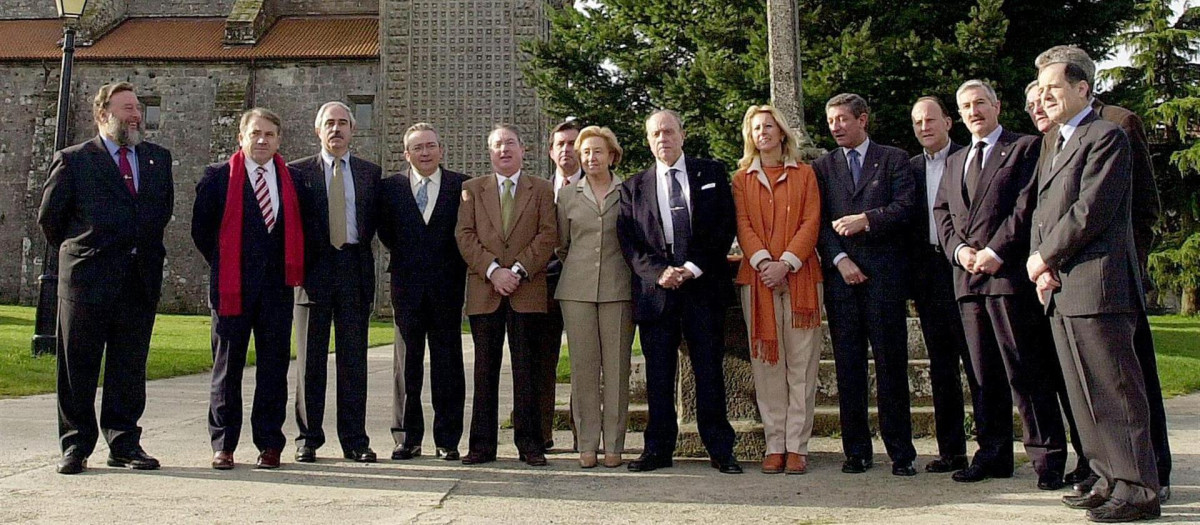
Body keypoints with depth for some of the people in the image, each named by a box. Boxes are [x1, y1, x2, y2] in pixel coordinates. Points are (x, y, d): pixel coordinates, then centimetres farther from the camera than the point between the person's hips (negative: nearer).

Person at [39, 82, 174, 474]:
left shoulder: (158, 158, 12)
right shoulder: (74, 160, 0)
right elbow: (49, 216, 6)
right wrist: (76, 252, 11)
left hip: (141, 279, 3)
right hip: (86, 279, -3)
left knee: (130, 368, 8)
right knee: (78, 368, 4)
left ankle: (124, 443, 16)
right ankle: (75, 446, 14)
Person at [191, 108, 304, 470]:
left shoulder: (291, 179, 9)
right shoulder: (218, 177, 2)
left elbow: (296, 229, 15)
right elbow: (201, 228, 6)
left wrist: (290, 270, 9)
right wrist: (222, 266, 7)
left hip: (277, 287, 2)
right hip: (232, 286, -2)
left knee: (274, 366, 4)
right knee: (227, 366, 4)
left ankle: (270, 444, 12)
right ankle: (223, 445, 12)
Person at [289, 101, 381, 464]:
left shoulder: (370, 172, 11)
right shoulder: (299, 171, 7)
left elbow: (376, 221, 13)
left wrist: (361, 250, 2)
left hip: (355, 270, 1)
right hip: (314, 270, -1)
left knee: (354, 359, 3)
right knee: (310, 360, 4)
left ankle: (355, 440, 9)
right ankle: (308, 438, 12)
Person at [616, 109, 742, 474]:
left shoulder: (712, 174, 9)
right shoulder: (633, 187, 12)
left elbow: (726, 226, 2)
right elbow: (628, 240, 5)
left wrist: (695, 267, -9)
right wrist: (658, 272, -11)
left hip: (704, 285, -1)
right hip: (655, 289, 1)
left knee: (710, 369, 2)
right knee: (658, 372, 4)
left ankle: (720, 449, 9)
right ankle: (658, 449, 11)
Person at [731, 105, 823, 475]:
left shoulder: (804, 173, 12)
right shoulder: (742, 178, 14)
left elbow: (811, 223, 2)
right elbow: (743, 225, 4)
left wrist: (786, 263, -12)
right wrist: (763, 263, -13)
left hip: (800, 275, -1)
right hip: (756, 277, 1)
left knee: (801, 364, -3)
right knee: (766, 364, 0)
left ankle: (797, 447, 1)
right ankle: (775, 445, 5)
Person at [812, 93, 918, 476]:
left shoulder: (893, 159, 11)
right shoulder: (822, 167, 16)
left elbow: (905, 206, -1)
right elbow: (818, 221, 7)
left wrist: (866, 220, -12)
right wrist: (840, 259, -6)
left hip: (883, 272, -2)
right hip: (840, 273, 2)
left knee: (891, 362, -3)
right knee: (848, 365, 3)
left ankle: (900, 451, 3)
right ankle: (856, 450, 9)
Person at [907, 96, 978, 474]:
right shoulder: (909, 168, 15)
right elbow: (906, 222, 11)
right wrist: (910, 279, 4)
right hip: (928, 277, 5)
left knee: (977, 363, -3)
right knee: (941, 367, 9)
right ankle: (951, 450, 16)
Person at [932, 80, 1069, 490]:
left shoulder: (1025, 148, 4)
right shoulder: (954, 162, 24)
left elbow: (1027, 205, -7)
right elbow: (943, 213, 17)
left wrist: (996, 251, -15)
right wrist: (959, 250, -1)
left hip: (1009, 273, -6)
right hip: (968, 274, 6)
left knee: (1025, 371, -6)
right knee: (985, 374, 8)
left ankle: (1047, 458, 1)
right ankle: (993, 455, 14)